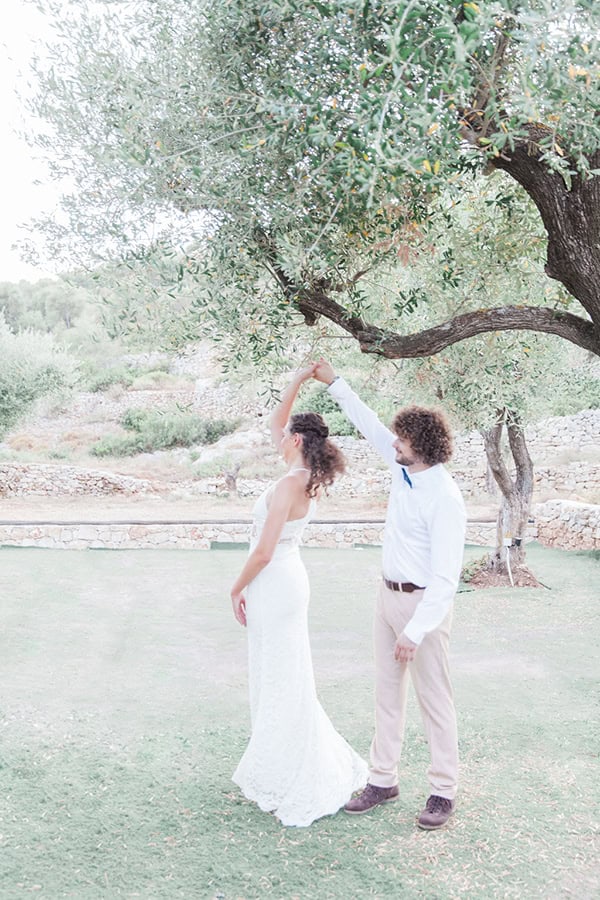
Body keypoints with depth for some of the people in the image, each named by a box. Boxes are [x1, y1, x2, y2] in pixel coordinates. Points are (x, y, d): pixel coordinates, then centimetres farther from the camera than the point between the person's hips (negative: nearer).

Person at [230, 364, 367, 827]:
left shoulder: (289, 486, -21)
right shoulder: (305, 477, 5)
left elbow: (263, 552, -21)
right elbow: (275, 423, 17)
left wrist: (237, 589, -8)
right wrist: (299, 381, 11)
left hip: (274, 585, -9)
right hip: (286, 580, 9)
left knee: (282, 681, 0)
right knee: (278, 677, 19)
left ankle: (297, 787, 10)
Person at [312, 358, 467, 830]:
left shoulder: (445, 500, -24)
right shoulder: (403, 468, -1)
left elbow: (445, 578, -25)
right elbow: (371, 426, 13)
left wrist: (415, 631, -27)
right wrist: (334, 382, 16)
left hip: (424, 604, -8)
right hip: (389, 596, 8)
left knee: (435, 699, 4)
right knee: (388, 693, 15)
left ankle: (444, 790, 18)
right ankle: (383, 780, 26)